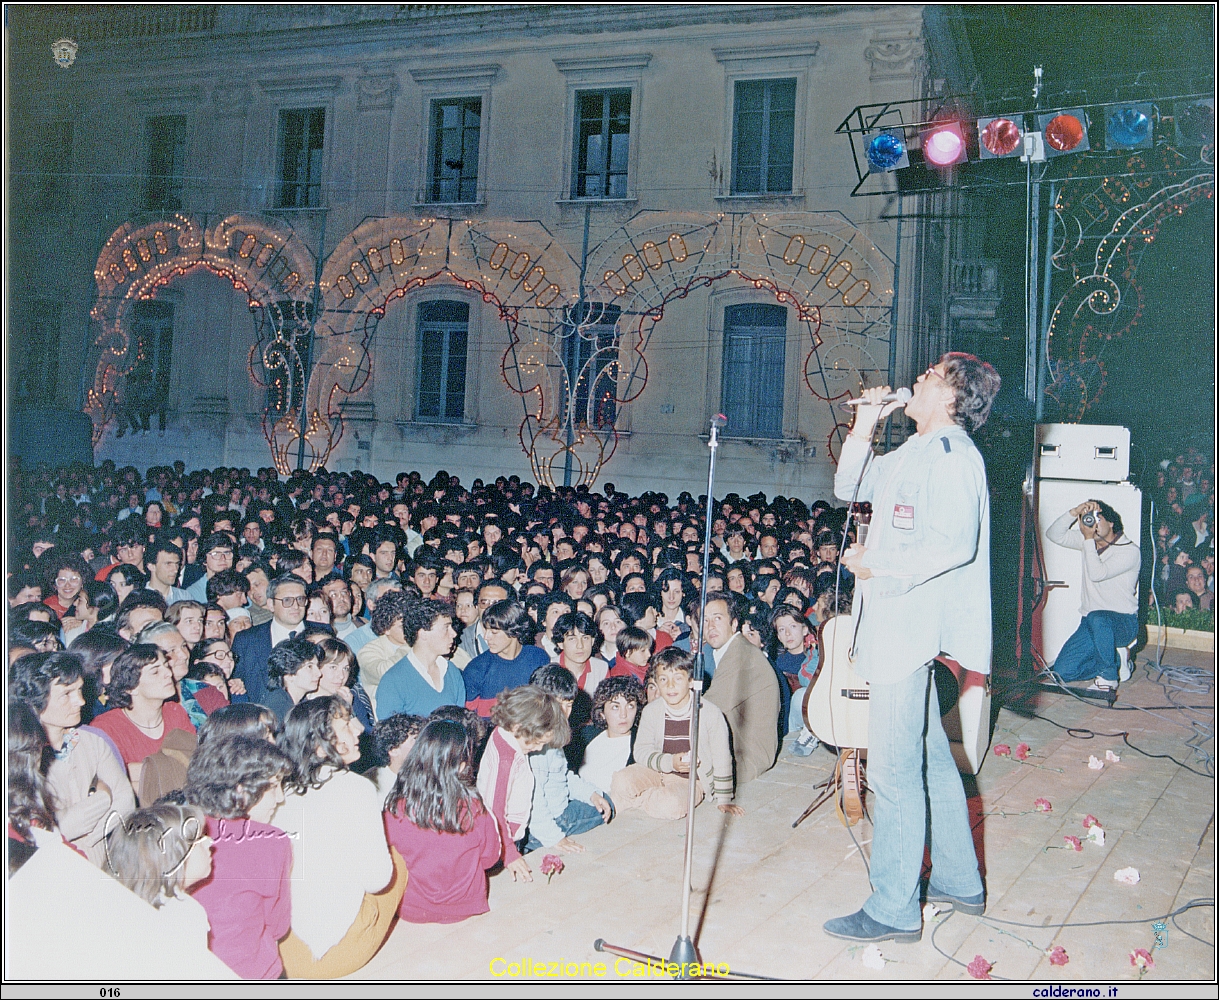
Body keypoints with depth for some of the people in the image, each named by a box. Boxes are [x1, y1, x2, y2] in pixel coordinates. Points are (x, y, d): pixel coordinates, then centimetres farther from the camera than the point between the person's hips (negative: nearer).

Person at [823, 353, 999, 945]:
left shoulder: (952, 456, -14)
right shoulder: (914, 455, 17)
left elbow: (953, 545, -26)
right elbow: (849, 490, 25)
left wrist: (875, 564, -17)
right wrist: (864, 428, 13)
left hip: (911, 628, -11)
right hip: (895, 626, 11)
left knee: (893, 772, -6)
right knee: (931, 761, 18)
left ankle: (893, 910, 3)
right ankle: (958, 882, 30)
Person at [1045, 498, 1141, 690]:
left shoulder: (1129, 551, -13)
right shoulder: (1088, 541, 8)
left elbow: (1096, 574, -25)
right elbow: (1053, 535, -1)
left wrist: (1088, 539, -21)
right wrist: (1074, 513, -14)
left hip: (1123, 622, -6)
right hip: (1092, 623, 6)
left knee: (1097, 618, -43)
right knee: (1062, 671, -9)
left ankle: (1108, 676, -20)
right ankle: (1115, 661, 14)